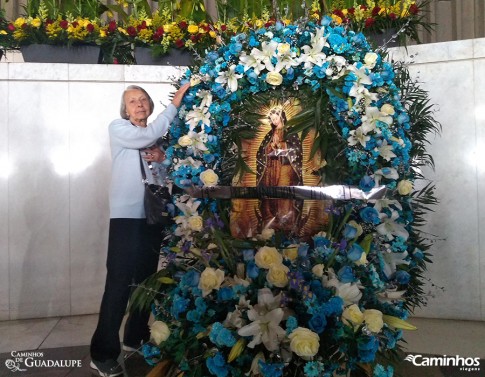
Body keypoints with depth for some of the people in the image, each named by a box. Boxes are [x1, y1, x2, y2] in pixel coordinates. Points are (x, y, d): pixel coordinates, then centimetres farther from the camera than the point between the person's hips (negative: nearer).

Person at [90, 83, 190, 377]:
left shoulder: (158, 136, 16)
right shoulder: (117, 128, 2)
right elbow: (146, 137, -18)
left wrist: (163, 158, -3)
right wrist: (175, 105, -14)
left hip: (154, 216, 6)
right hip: (127, 216, -6)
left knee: (146, 280, 12)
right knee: (119, 283, -8)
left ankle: (136, 338, 27)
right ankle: (104, 353, 1)